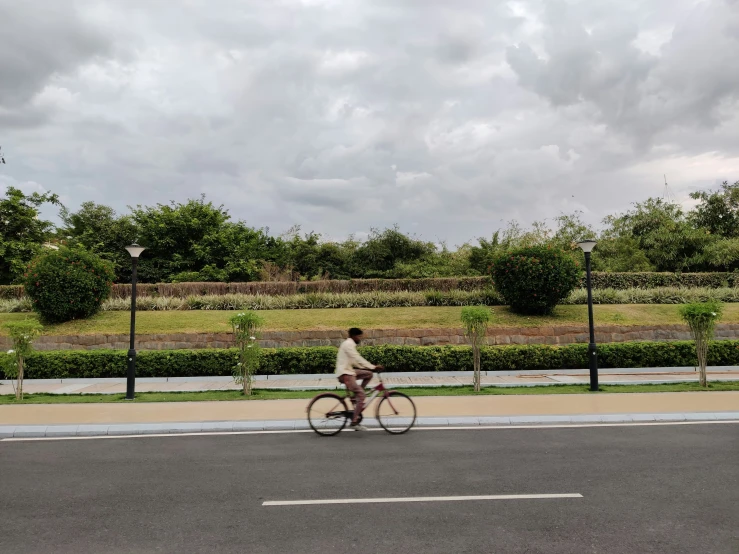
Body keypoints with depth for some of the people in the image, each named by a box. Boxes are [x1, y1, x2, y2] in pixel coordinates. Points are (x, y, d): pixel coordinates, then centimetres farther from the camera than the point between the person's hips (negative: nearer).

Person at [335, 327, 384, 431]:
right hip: (345, 374, -10)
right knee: (362, 395, -14)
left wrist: (372, 367, 16)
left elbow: (355, 361, 21)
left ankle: (356, 395, 9)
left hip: (348, 371, 10)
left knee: (368, 374, 9)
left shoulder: (350, 344, 18)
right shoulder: (348, 344, -14)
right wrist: (373, 367, -23)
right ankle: (354, 422, -13)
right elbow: (358, 359, -22)